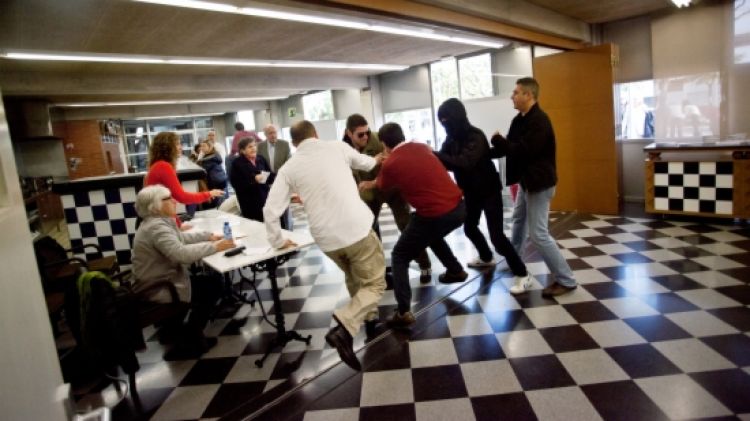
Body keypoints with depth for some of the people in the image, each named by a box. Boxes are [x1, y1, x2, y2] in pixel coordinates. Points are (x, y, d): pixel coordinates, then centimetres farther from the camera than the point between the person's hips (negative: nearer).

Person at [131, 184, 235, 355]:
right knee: (213, 286, 0)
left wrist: (209, 236, 6)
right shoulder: (157, 227, -25)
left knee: (208, 282, 21)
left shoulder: (158, 221, 8)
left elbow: (181, 238, 18)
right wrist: (214, 247, -30)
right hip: (158, 291, -10)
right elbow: (182, 254, -38)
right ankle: (192, 339, 12)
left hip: (160, 282, 10)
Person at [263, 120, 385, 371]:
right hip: (357, 228, -3)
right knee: (374, 284, 9)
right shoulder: (337, 147, 4)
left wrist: (277, 241, 16)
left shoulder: (288, 168, 6)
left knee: (353, 276, 32)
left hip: (326, 238, 3)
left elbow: (271, 210, 0)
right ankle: (344, 327, -12)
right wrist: (374, 160, 49)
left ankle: (369, 316, 44)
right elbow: (364, 163, 25)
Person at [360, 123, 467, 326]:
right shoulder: (422, 147, 9)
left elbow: (384, 186, 18)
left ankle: (403, 312, 3)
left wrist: (369, 184, 39)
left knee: (399, 258, 10)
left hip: (434, 215, -6)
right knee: (433, 234, 38)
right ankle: (456, 271, 49)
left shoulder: (390, 164, -5)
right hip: (458, 207, 7)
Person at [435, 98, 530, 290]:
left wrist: (435, 154, -37)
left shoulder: (475, 136, -24)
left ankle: (521, 274, 0)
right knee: (469, 227, 22)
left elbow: (465, 162, -37)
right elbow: (446, 162, -5)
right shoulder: (452, 139, -1)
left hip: (489, 190, -8)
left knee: (496, 235, -12)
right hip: (471, 192, 8)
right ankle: (486, 258, 46)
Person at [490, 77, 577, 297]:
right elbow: (511, 147, 9)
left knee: (538, 233, -10)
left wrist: (498, 140, -16)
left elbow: (523, 150, -29)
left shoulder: (539, 121, -22)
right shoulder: (519, 120, 8)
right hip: (526, 180, 10)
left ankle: (566, 280, -1)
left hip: (539, 182, -10)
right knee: (518, 220, 24)